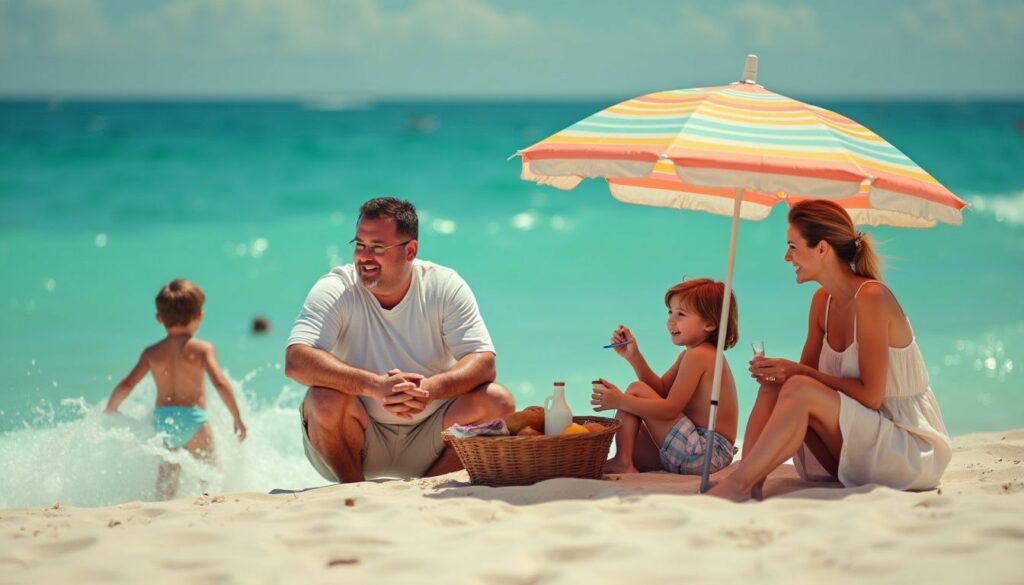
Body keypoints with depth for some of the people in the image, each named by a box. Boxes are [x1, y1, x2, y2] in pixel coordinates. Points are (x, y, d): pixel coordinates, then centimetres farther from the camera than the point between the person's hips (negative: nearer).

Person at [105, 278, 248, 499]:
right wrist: (237, 418, -7)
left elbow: (126, 385, 1)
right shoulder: (202, 349, -4)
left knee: (167, 473, 13)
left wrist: (109, 412, 17)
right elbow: (220, 383, -15)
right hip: (192, 419, -3)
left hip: (161, 419, 4)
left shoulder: (152, 353, 6)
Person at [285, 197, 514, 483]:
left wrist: (429, 389, -36)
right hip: (361, 438, -2)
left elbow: (484, 363, -14)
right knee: (325, 399, -31)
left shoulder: (445, 286, -6)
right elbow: (296, 361, -25)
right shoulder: (334, 290, -11)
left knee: (498, 401, -20)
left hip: (429, 434, 2)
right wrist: (376, 385, -39)